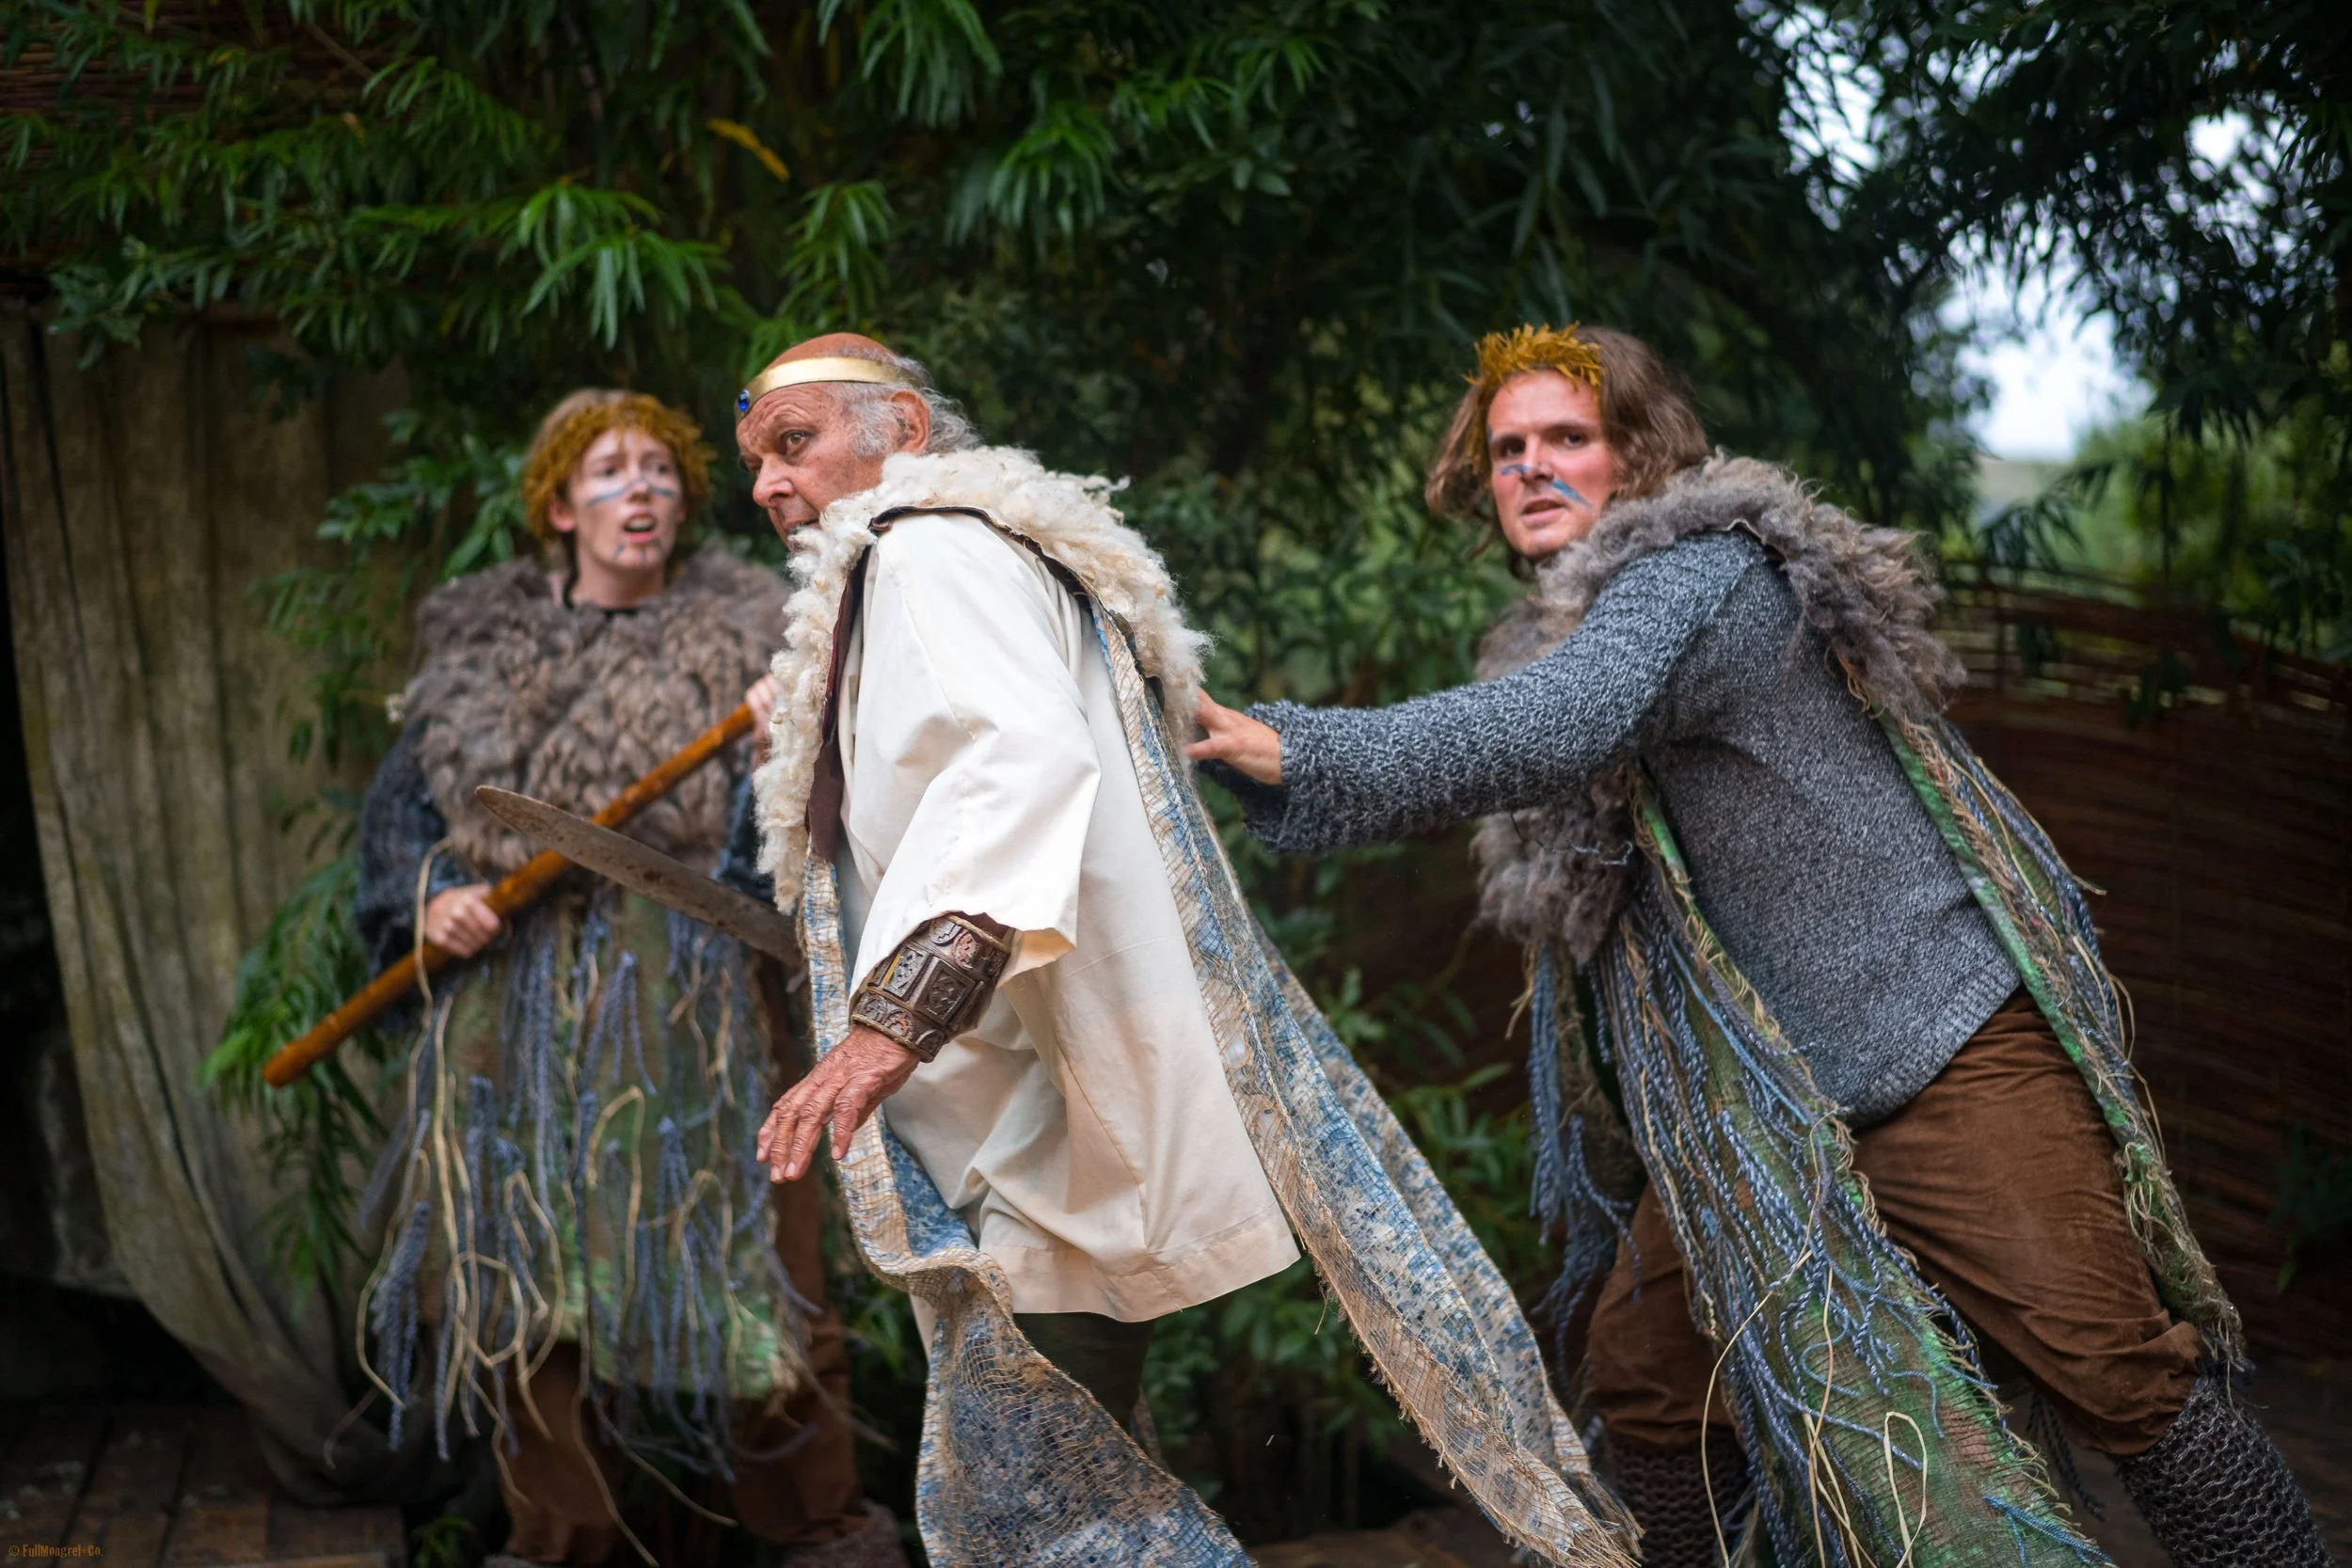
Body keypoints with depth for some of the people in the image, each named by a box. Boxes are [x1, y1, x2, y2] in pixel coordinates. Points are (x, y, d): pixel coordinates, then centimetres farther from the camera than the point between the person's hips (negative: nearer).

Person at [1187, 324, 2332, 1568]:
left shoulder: (1704, 573, -16)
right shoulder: (1573, 627, 14)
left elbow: (1545, 732, -34)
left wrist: (1289, 753, -36)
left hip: (1940, 1045, -8)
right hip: (1753, 1100, 9)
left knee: (2115, 1369, -11)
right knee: (1647, 1381, 7)